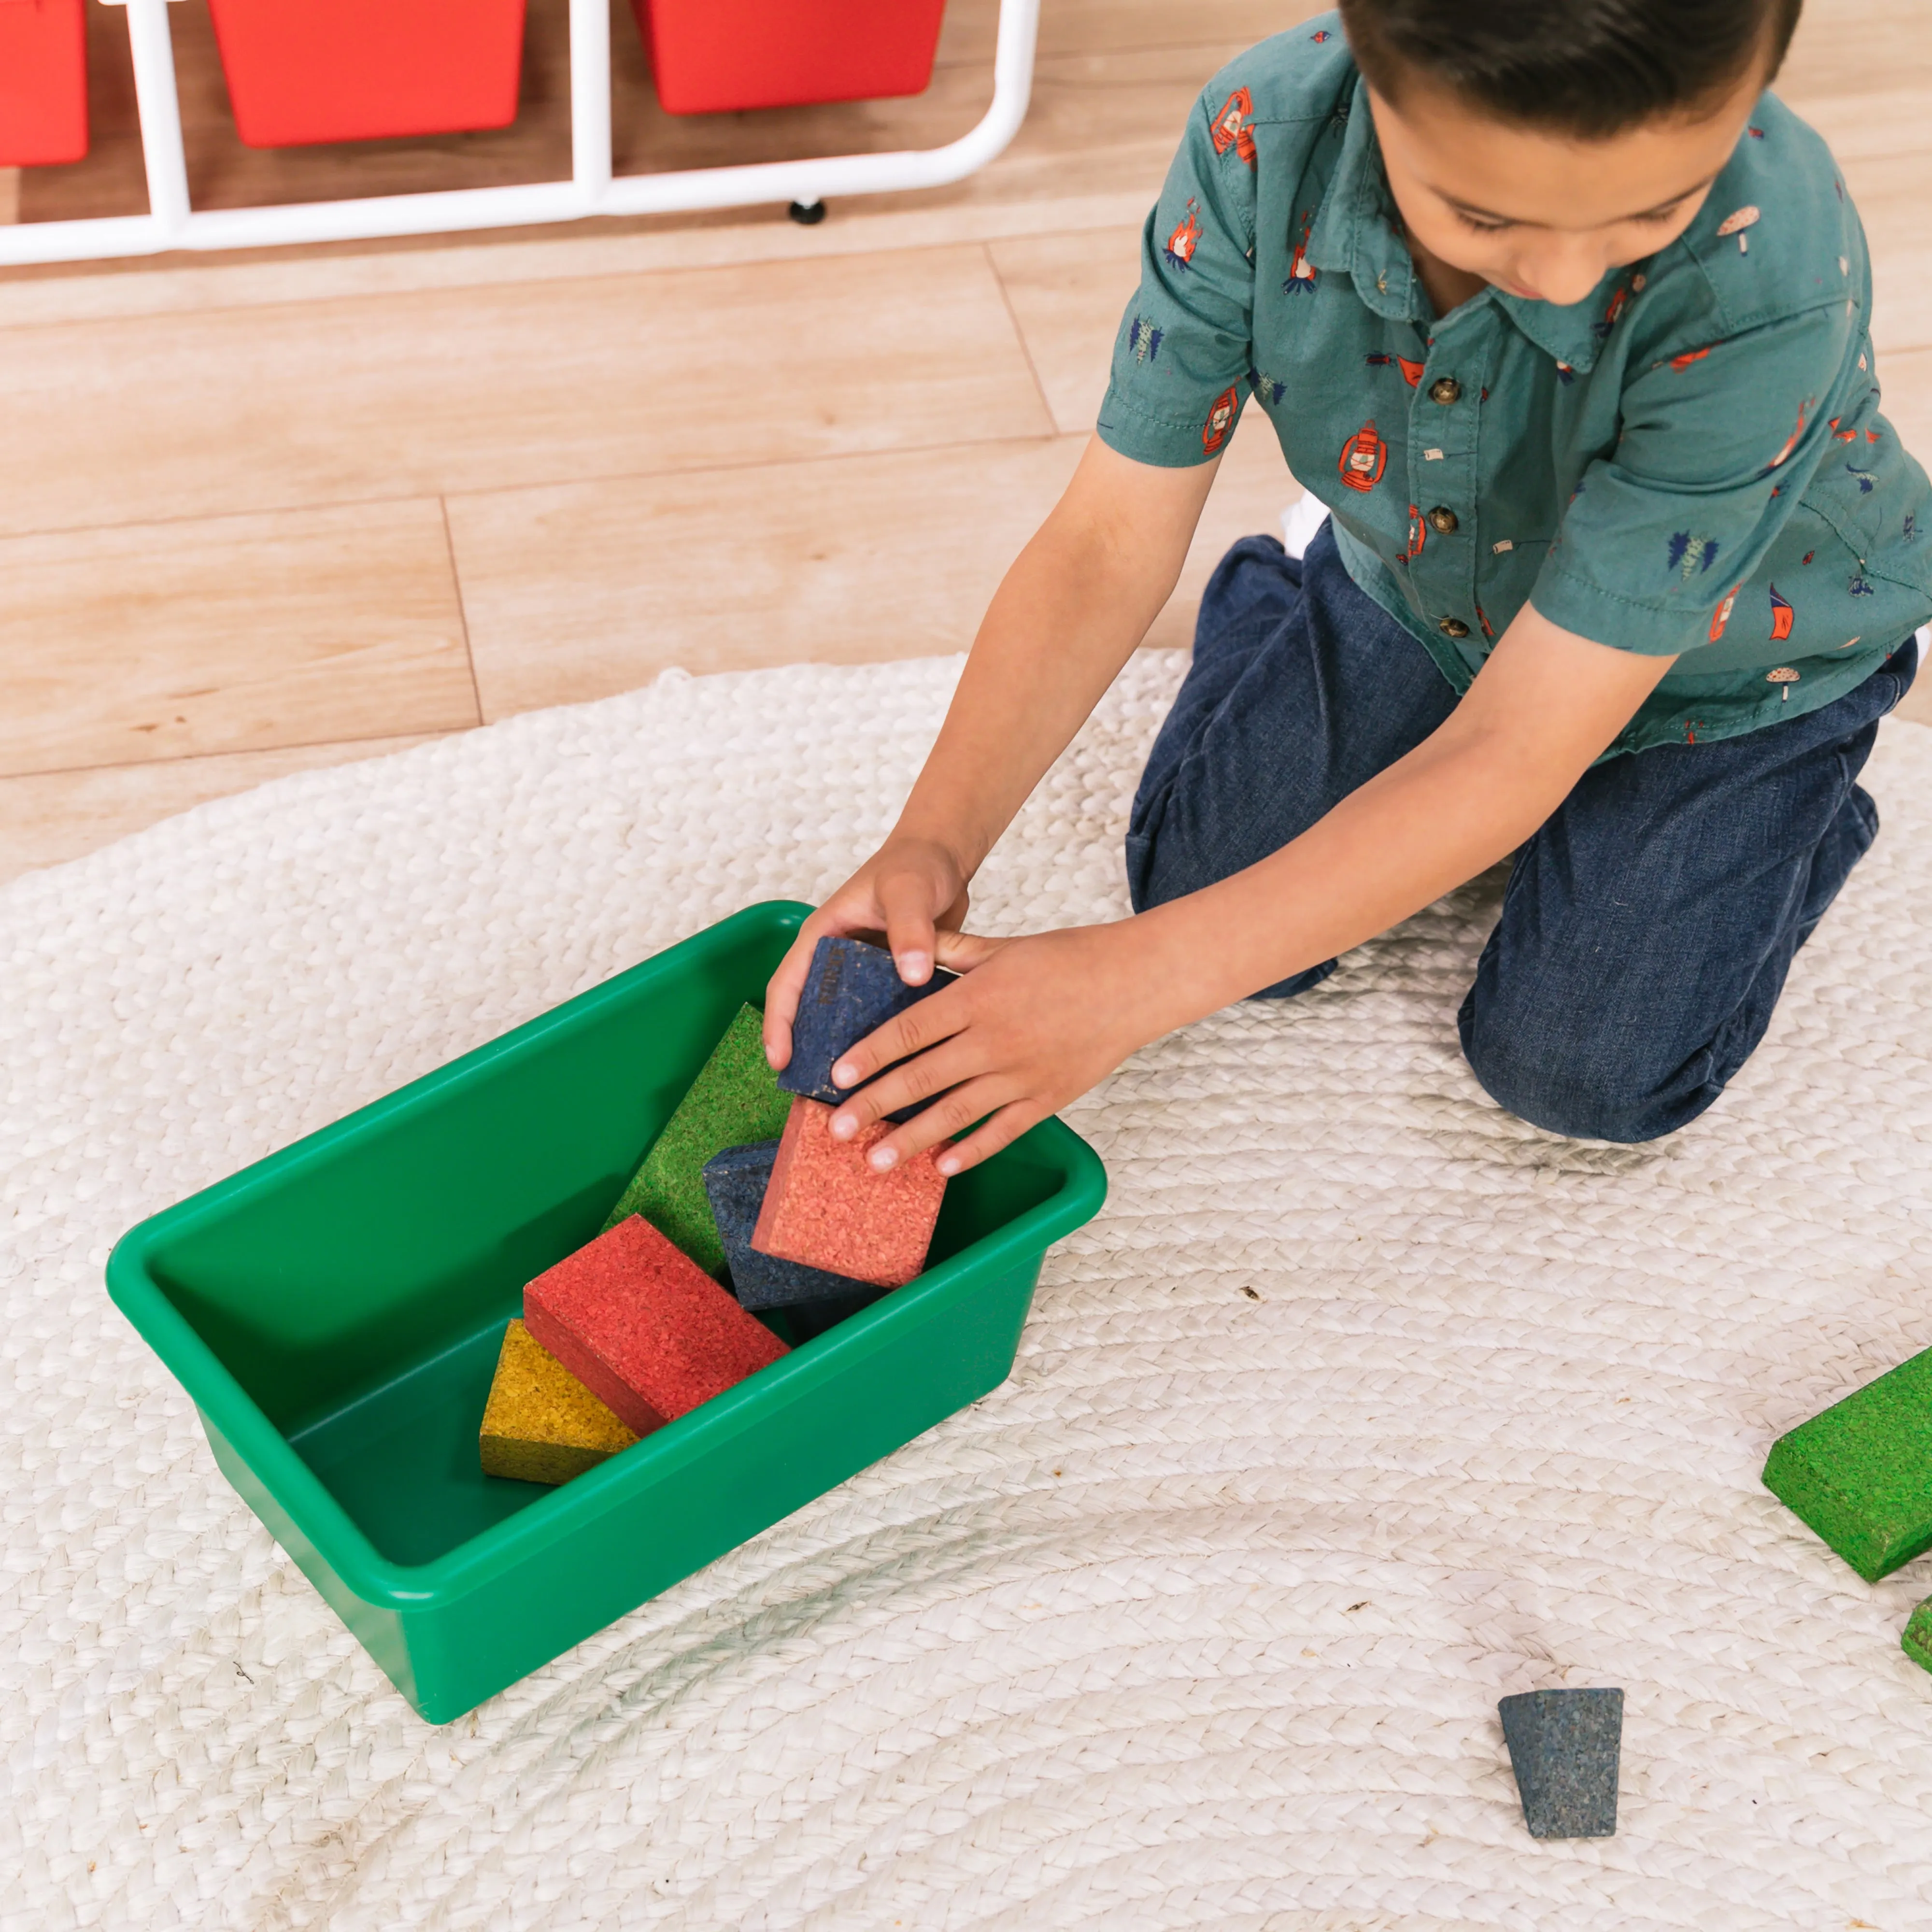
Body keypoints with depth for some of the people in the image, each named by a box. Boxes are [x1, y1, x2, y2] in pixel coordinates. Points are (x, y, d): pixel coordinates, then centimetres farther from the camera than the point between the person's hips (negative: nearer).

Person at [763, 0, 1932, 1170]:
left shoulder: (1769, 281, -44)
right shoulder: (1262, 136, -34)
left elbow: (1513, 757, -40)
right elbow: (1108, 542, -25)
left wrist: (1134, 982, -43)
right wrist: (935, 843, -39)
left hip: (1722, 657, -2)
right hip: (1417, 588, 3)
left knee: (1584, 1072, -7)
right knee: (1205, 884, 1)